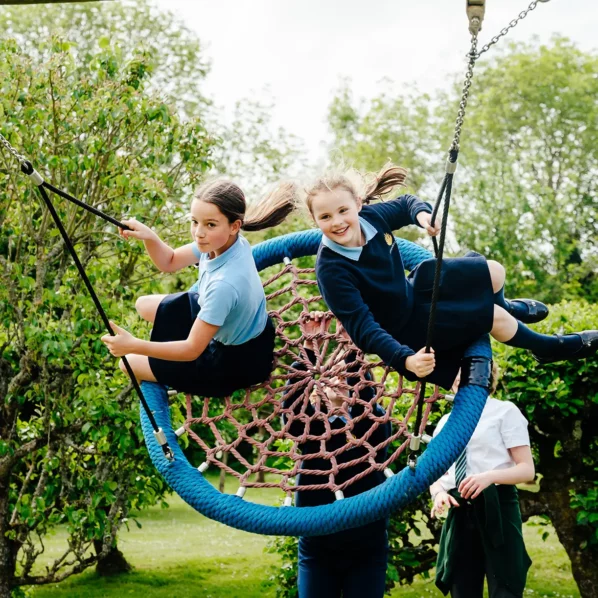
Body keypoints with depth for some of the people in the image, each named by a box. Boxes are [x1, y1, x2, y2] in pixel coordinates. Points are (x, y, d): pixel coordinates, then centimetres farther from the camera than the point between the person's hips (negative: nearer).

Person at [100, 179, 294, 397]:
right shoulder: (223, 241, -18)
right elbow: (169, 262, -2)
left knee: (130, 362, 6)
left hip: (237, 362, -8)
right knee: (145, 305, 16)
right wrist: (149, 236, -22)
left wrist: (134, 345, -38)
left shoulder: (225, 284, -41)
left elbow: (193, 350, -32)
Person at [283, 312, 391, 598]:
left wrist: (351, 349, -27)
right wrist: (309, 349, -24)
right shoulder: (309, 426, 5)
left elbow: (367, 398, -18)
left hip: (366, 549, -1)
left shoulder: (375, 424, 2)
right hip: (316, 548, 1)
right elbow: (291, 404, -14)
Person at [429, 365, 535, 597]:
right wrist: (438, 492, -8)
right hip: (459, 513, 5)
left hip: (497, 508, -5)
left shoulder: (504, 411, 1)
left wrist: (490, 476, -23)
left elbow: (527, 469, -5)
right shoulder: (445, 422, 17)